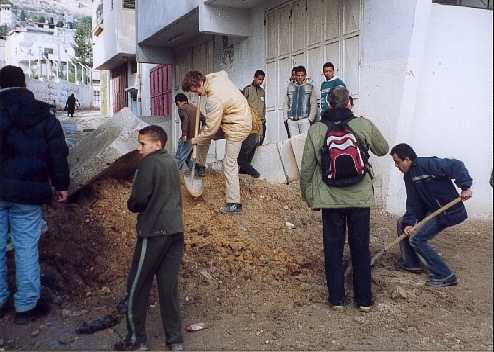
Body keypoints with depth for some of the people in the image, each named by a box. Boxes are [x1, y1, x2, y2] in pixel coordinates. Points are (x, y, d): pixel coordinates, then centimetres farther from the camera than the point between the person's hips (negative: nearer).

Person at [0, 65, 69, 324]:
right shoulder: (43, 114, 1)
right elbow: (58, 153, 0)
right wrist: (61, 185, 7)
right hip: (27, 192, -1)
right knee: (26, 247, 5)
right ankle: (26, 305, 12)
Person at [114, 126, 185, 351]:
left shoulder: (149, 163, -9)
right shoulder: (171, 162, 15)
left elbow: (139, 200, -16)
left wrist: (131, 205, 6)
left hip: (154, 232, -7)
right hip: (175, 231, 7)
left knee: (137, 286, 6)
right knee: (169, 287, 10)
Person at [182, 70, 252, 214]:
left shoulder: (214, 99, -31)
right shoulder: (215, 77, -5)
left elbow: (211, 128, -23)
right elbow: (224, 72, 23)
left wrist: (195, 140, -7)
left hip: (238, 127, -10)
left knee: (229, 164, -7)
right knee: (203, 133, 15)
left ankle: (234, 204, -2)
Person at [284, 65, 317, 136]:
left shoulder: (310, 87, 7)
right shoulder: (290, 87, 13)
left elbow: (314, 104, 3)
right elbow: (286, 103, 14)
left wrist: (310, 118, -6)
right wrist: (286, 117, 5)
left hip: (304, 120, -2)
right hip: (291, 120, 2)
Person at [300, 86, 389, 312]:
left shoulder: (315, 130, -3)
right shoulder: (364, 125, -4)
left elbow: (306, 167, 0)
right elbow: (383, 149, 12)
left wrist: (307, 194, 12)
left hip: (330, 199, 0)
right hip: (361, 198, 0)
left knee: (333, 249, 11)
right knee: (361, 248, 12)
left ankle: (336, 298, 19)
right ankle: (364, 299, 22)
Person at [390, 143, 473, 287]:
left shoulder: (427, 164, -21)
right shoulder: (409, 176, 7)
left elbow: (456, 165, -27)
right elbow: (413, 203, 3)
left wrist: (465, 186, -34)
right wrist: (409, 222, -9)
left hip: (448, 211, -10)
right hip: (430, 209, 10)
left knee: (417, 239, -15)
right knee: (402, 223, 14)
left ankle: (444, 276, -7)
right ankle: (411, 262, 24)